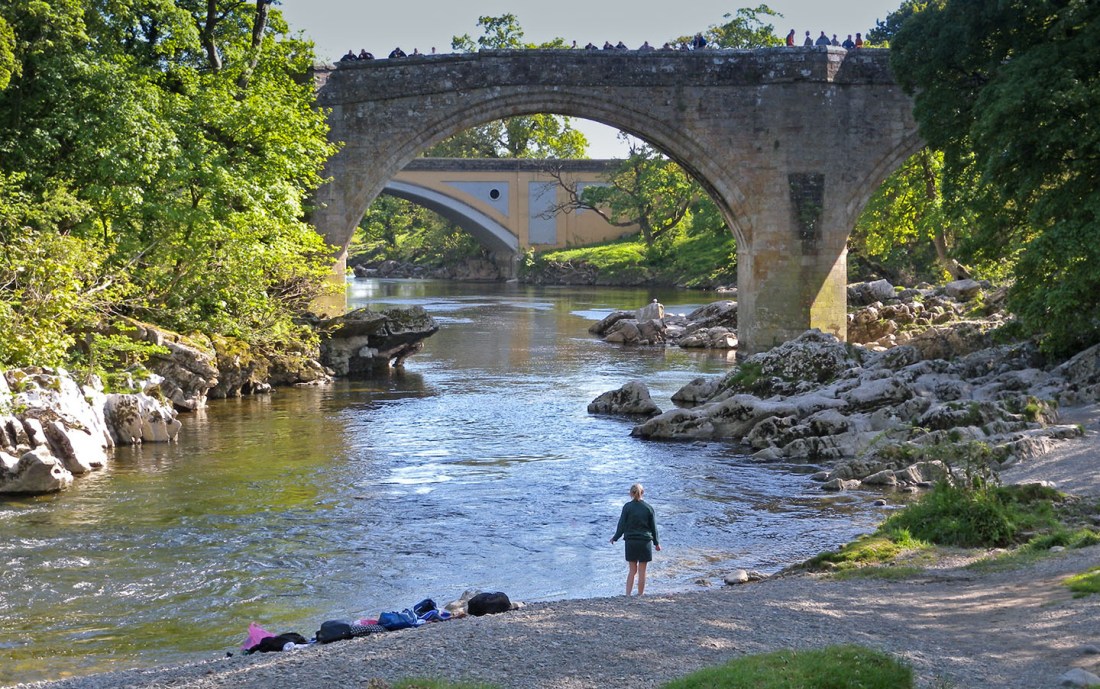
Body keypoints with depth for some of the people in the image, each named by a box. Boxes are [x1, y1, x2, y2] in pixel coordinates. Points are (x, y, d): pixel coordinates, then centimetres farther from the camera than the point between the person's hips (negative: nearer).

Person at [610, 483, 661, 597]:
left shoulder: (627, 507, -5)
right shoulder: (648, 508, -1)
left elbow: (622, 524, -3)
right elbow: (653, 526, 5)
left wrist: (615, 538, 11)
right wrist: (656, 543, 14)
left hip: (631, 541, 0)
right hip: (645, 542, 0)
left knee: (632, 570, 9)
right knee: (642, 571, 7)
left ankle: (627, 595, 0)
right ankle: (640, 595, 11)